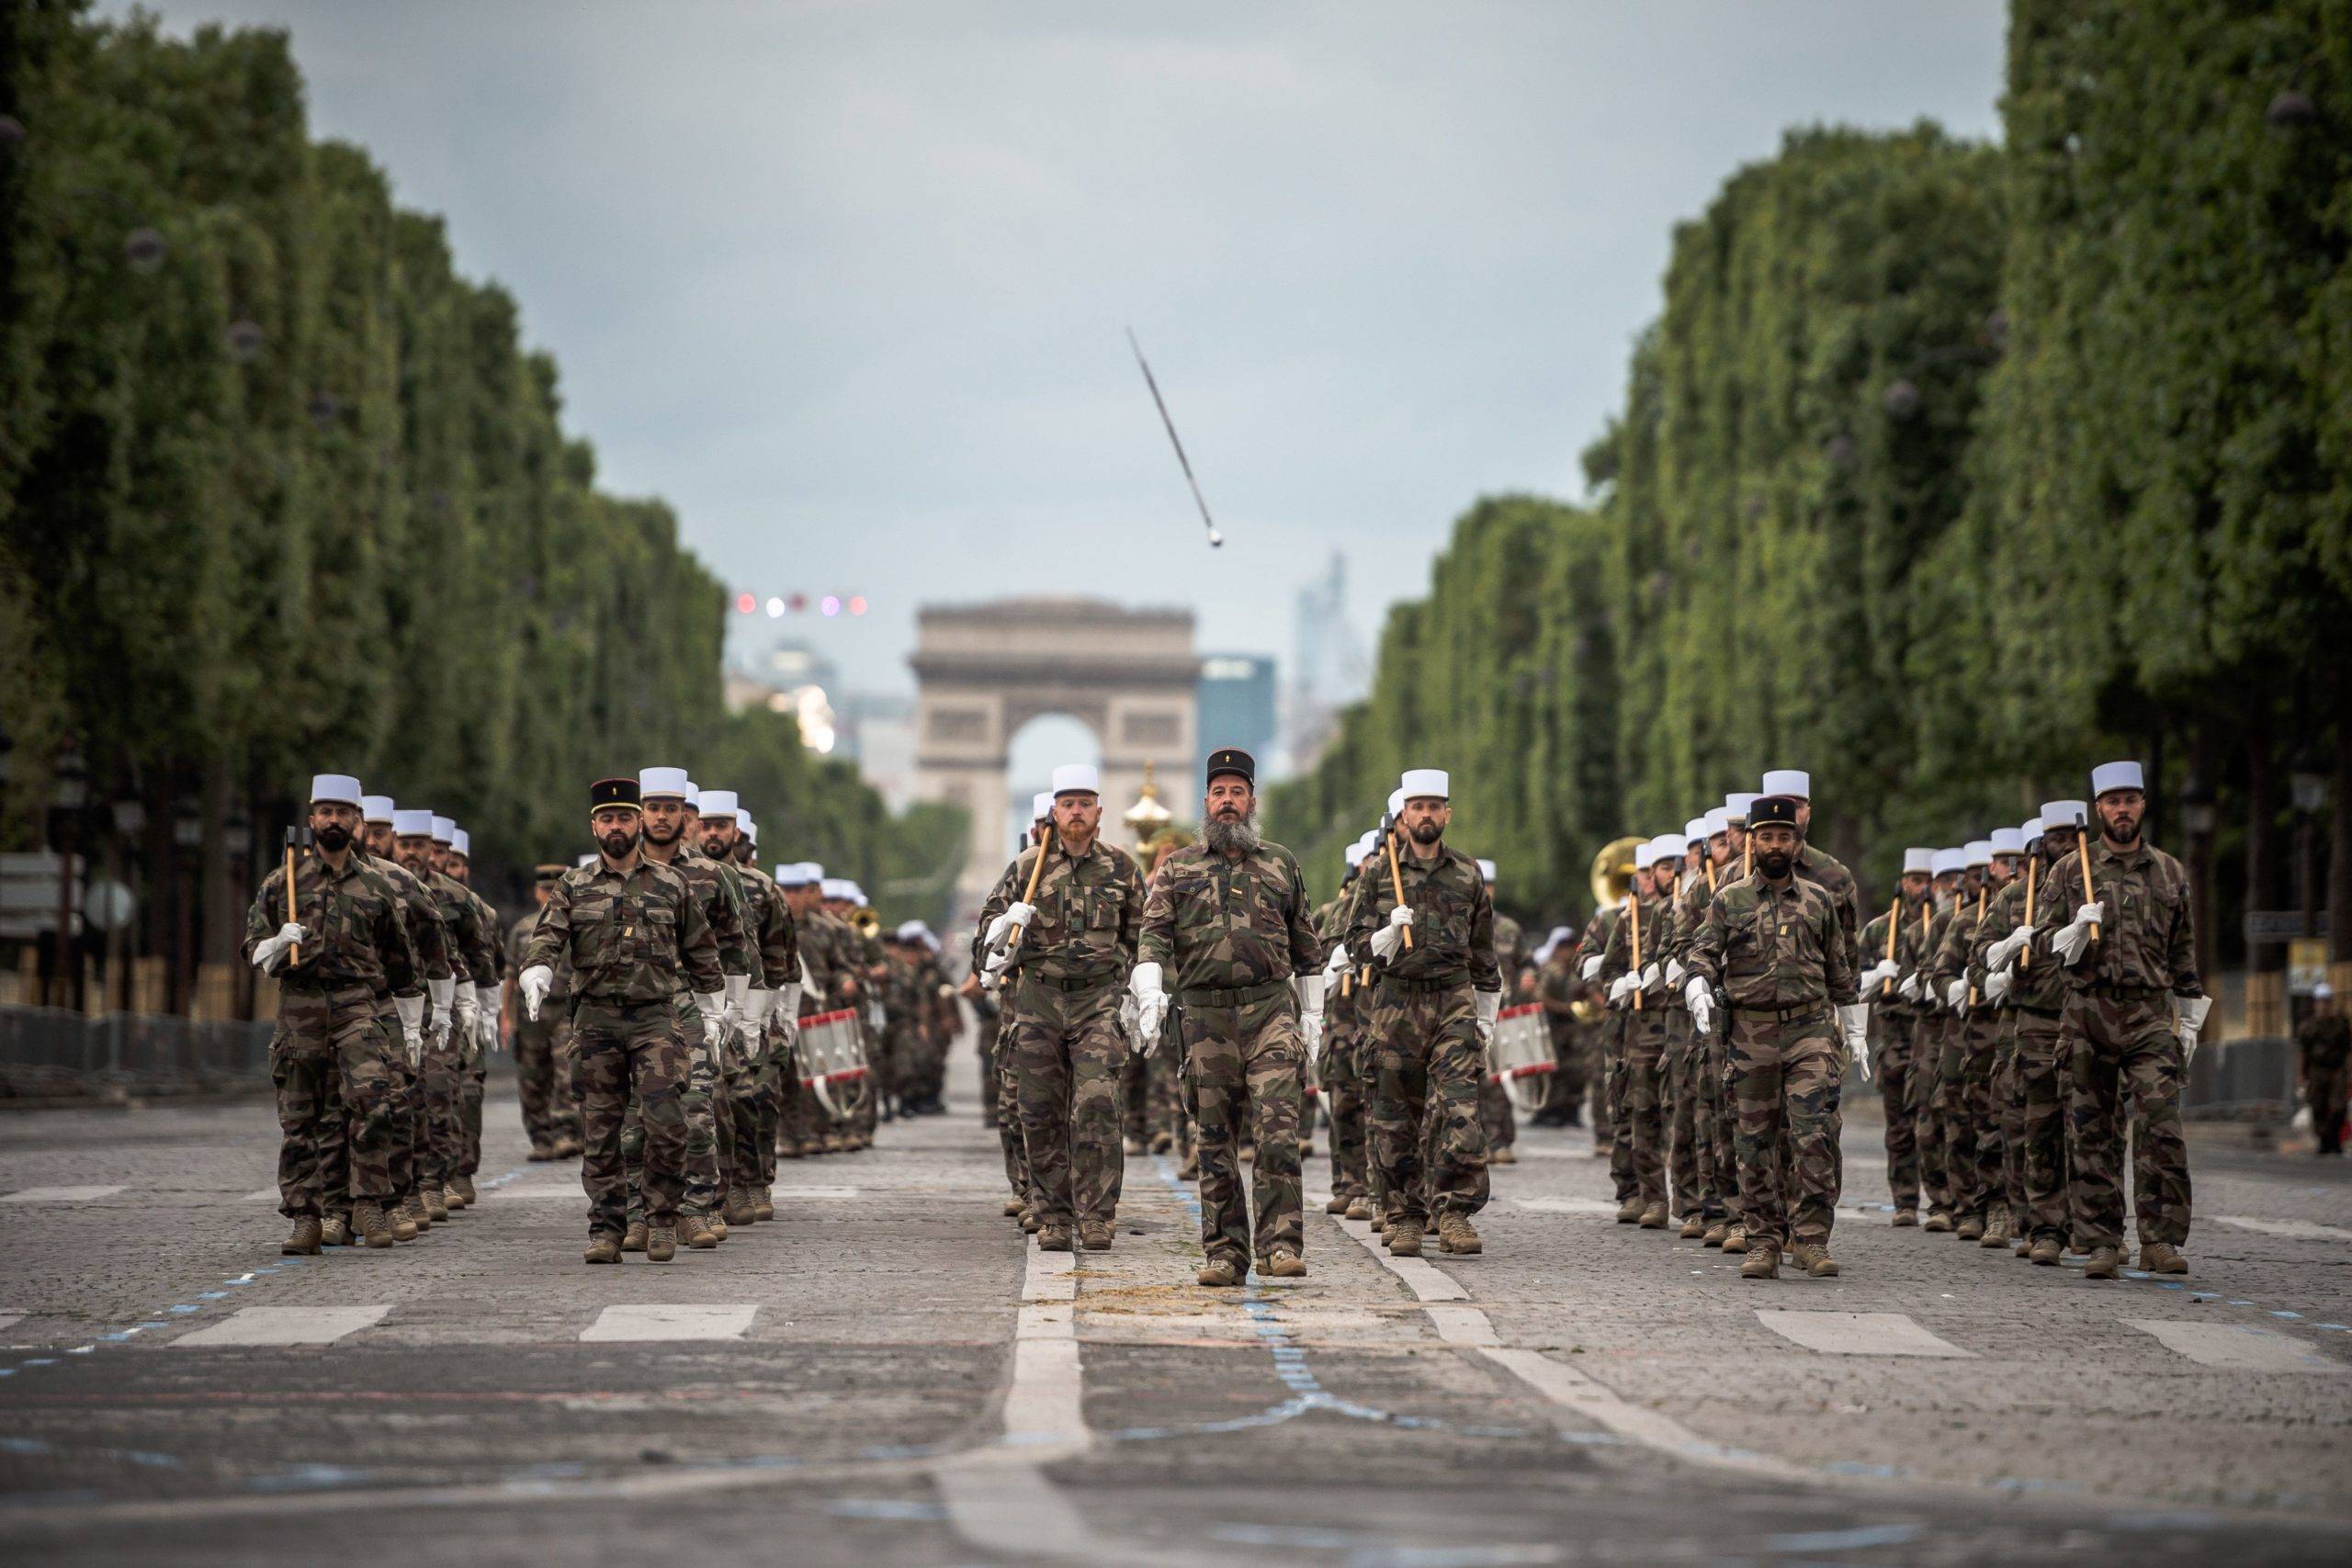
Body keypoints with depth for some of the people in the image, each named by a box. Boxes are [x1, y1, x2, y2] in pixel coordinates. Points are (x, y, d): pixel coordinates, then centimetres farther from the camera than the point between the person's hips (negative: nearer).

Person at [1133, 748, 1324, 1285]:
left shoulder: (1281, 864, 14)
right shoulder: (1176, 869, 11)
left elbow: (1305, 945, 19)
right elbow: (1154, 934, 0)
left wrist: (1311, 1014, 16)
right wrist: (1150, 996, -16)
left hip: (1272, 1011, -1)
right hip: (1206, 1017, 1)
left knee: (1278, 1129, -14)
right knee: (1216, 1140, 3)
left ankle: (1279, 1246, -16)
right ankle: (1224, 1252, 7)